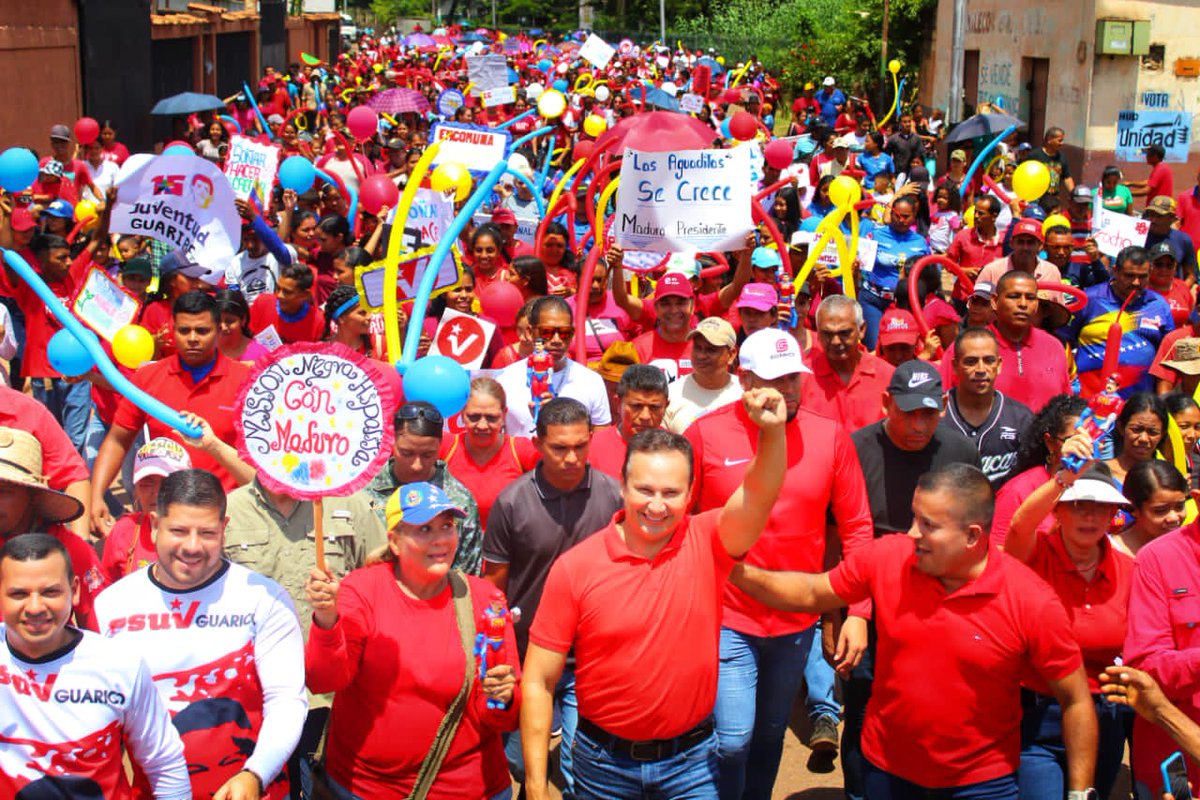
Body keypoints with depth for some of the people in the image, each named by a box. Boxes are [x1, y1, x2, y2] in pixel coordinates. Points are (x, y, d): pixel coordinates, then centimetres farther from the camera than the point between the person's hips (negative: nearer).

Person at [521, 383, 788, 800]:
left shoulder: (707, 542, -8)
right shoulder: (574, 567, -11)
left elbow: (759, 495, -28)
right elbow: (539, 682, -9)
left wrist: (773, 430, -47)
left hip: (692, 758, 0)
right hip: (605, 762, 0)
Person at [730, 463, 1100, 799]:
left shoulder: (1032, 602, -20)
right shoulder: (886, 557, -13)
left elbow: (1076, 702, -10)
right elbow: (812, 593, 2)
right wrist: (739, 571, -11)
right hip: (886, 768, 3)